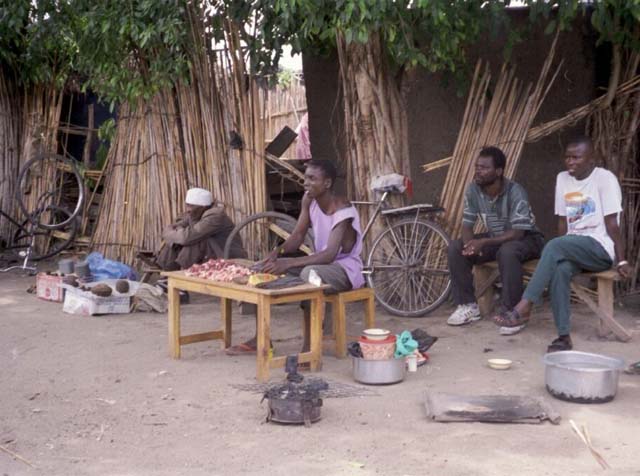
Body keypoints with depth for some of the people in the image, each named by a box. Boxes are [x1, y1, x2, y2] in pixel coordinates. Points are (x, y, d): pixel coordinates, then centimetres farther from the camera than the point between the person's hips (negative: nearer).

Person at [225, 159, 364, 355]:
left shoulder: (343, 210, -25)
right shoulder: (309, 199, -2)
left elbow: (330, 254, -36)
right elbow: (297, 236, 2)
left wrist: (288, 263, -44)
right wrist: (278, 251, -20)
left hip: (345, 268, -8)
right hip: (321, 262, 8)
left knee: (310, 273, -41)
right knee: (264, 268, -5)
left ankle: (309, 346, -32)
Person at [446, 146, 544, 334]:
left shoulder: (515, 192, -28)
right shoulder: (473, 190, -11)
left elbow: (517, 233, -30)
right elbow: (467, 225, -6)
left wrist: (484, 242, -38)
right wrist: (470, 244, -29)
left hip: (527, 239, -6)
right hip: (495, 239, 6)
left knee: (507, 251, -39)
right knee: (456, 247, -15)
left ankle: (511, 312, -27)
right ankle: (468, 305, -6)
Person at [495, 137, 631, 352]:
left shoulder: (605, 178, -6)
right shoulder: (563, 179, 11)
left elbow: (612, 224, -9)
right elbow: (563, 222, 11)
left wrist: (622, 260, -10)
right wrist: (562, 252, 1)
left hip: (600, 248, -5)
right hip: (573, 247, 5)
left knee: (554, 246, -32)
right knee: (559, 268, -31)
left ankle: (524, 307, -33)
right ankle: (564, 335, -27)